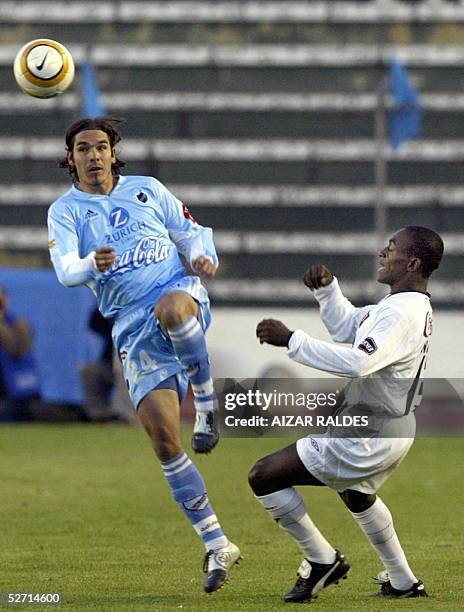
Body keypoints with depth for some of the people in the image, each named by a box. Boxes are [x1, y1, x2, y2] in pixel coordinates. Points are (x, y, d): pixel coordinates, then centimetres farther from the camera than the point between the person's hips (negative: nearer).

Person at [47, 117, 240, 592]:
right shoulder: (65, 211, 5)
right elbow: (65, 269, -11)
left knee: (170, 307, -41)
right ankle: (216, 546, 2)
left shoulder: (146, 190, 12)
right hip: (132, 328, 1)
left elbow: (190, 231, 20)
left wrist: (203, 256, -3)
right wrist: (92, 264, -34)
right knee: (163, 437, -8)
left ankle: (208, 405, -17)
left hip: (180, 292, -1)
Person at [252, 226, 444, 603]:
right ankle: (403, 582, 45)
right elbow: (345, 327, 19)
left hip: (368, 439, -11)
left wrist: (292, 341, -35)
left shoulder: (400, 313, -26)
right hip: (395, 430, 11)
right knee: (357, 494, 39)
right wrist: (326, 288, 3)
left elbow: (358, 363, -39)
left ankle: (322, 560, 3)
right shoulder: (413, 307, 7)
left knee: (264, 477, -7)